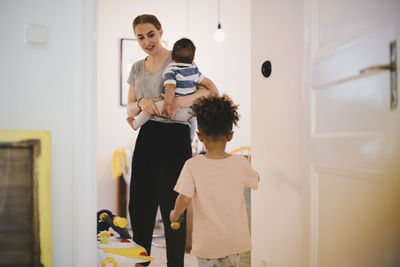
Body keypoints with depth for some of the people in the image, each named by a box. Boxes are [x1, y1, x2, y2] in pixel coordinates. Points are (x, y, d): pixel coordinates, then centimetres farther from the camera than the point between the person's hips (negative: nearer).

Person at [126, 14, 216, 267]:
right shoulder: (137, 68, 17)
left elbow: (207, 92, -10)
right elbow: (129, 108, 13)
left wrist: (180, 100, -28)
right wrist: (141, 104, -10)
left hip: (174, 136, -5)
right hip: (146, 137, 6)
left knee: (172, 204, -2)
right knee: (139, 203, 9)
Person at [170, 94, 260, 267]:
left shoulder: (193, 166, -16)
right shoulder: (240, 163, -8)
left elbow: (184, 199, -17)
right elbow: (255, 181, 11)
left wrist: (175, 214, 3)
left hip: (207, 241, -3)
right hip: (234, 239, 3)